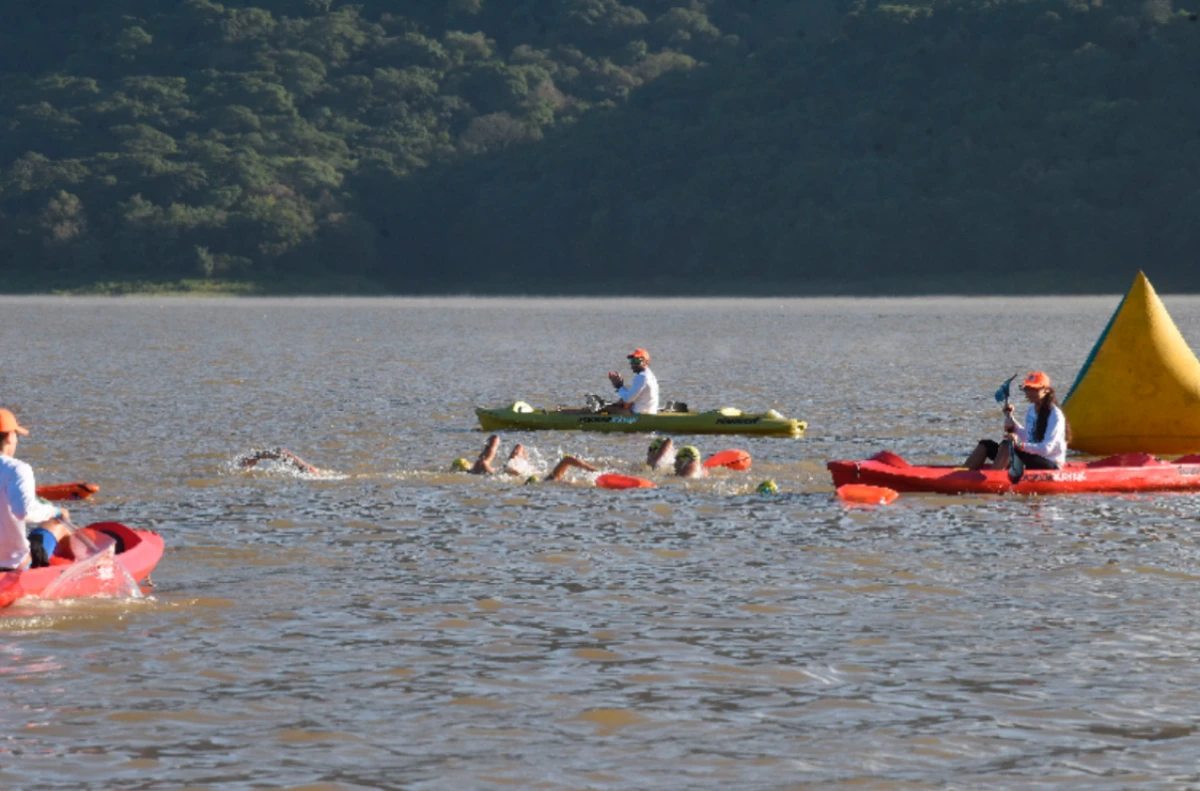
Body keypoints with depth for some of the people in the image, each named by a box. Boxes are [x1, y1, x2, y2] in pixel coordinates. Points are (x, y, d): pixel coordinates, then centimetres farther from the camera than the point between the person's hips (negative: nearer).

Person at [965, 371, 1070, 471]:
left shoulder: (1055, 415, -15)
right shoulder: (1031, 410, 11)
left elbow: (1046, 448, -26)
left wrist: (1019, 445, -39)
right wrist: (1010, 418, 15)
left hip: (1051, 466, -9)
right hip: (1032, 460, 9)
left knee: (1006, 445, -31)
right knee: (986, 445, 2)